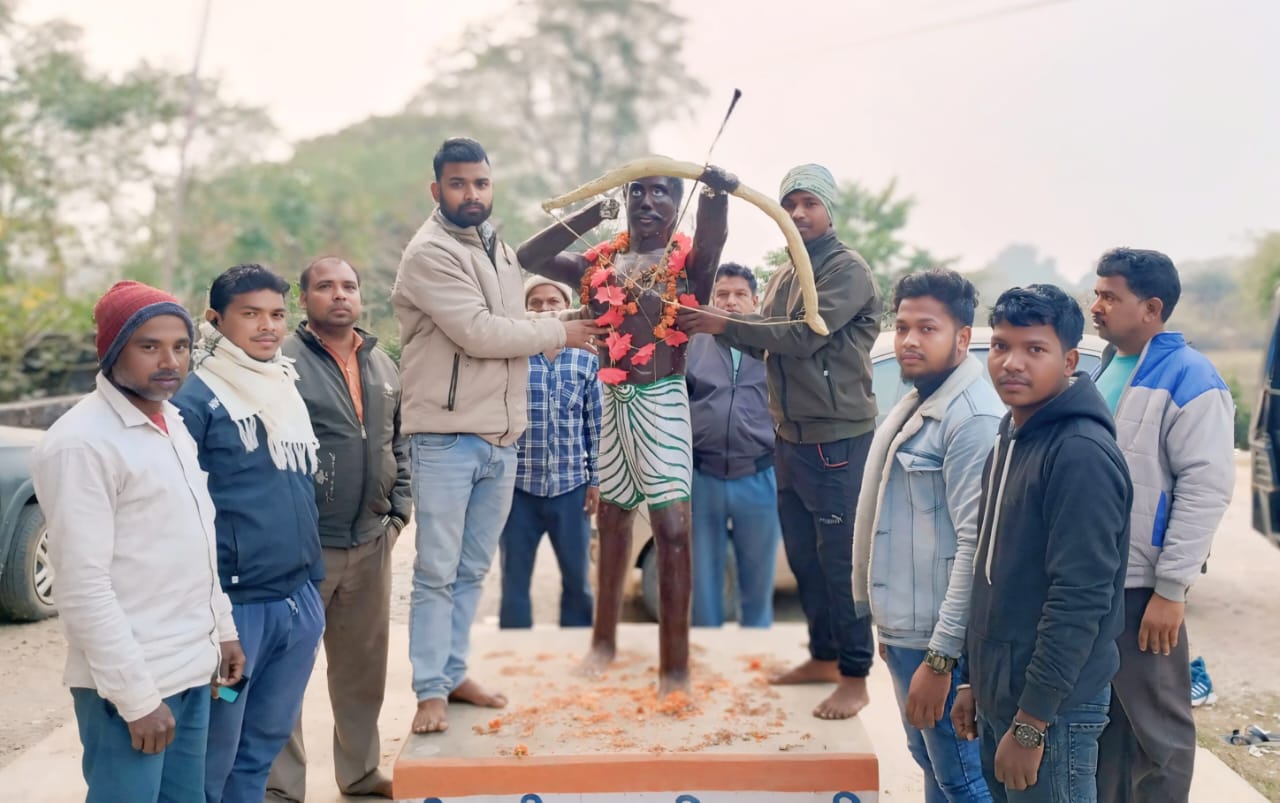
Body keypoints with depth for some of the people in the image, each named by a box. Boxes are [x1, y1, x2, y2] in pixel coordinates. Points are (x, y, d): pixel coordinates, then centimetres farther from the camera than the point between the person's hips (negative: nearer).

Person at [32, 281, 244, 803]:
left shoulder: (171, 422, 10)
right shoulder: (81, 443, -17)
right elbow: (83, 588, -19)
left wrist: (223, 629, 16)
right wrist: (137, 697, -19)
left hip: (192, 670, 8)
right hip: (130, 683, -8)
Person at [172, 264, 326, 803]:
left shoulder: (289, 388, 13)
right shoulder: (197, 397, -10)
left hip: (300, 600, 7)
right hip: (233, 603, -6)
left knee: (266, 741, 16)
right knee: (213, 753, 4)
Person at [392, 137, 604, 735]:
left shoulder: (501, 252, 16)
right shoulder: (429, 254, -11)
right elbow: (478, 332, -17)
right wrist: (559, 333, -8)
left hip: (500, 438, 7)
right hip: (446, 438, -7)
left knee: (472, 570, 13)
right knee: (437, 572, -1)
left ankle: (453, 674, 24)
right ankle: (430, 691, 7)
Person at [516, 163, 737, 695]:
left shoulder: (689, 262, -2)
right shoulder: (600, 263, 9)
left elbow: (714, 237, -25)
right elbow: (527, 258, 1)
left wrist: (717, 191, -46)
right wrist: (588, 216, -5)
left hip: (662, 401, -4)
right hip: (609, 400, 5)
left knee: (673, 525, -8)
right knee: (613, 516, 15)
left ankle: (674, 663, -3)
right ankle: (604, 639, 29)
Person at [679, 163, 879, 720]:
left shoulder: (848, 270, -10)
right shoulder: (783, 277, 17)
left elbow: (804, 335, -22)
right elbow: (762, 343, 13)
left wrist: (725, 324, -21)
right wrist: (716, 323, -4)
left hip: (837, 439, -8)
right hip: (791, 437, 8)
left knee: (840, 559, -4)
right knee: (802, 555, 14)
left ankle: (855, 677, 4)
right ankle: (823, 657, 28)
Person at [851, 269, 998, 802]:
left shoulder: (973, 418, -18)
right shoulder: (913, 406, 12)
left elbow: (975, 544, -22)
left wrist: (940, 657, -22)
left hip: (939, 641, -9)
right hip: (903, 631, 9)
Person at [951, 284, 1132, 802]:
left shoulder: (1082, 454, -18)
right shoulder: (1010, 439, 10)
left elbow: (1080, 601, -22)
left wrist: (1030, 723, -21)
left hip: (1052, 708, -8)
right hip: (999, 696, 8)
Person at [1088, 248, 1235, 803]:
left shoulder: (1188, 379, -14)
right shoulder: (1106, 369, 12)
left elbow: (1207, 488, -18)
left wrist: (1171, 590, -19)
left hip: (1141, 586, -8)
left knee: (1156, 724, 5)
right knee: (1102, 713, 18)